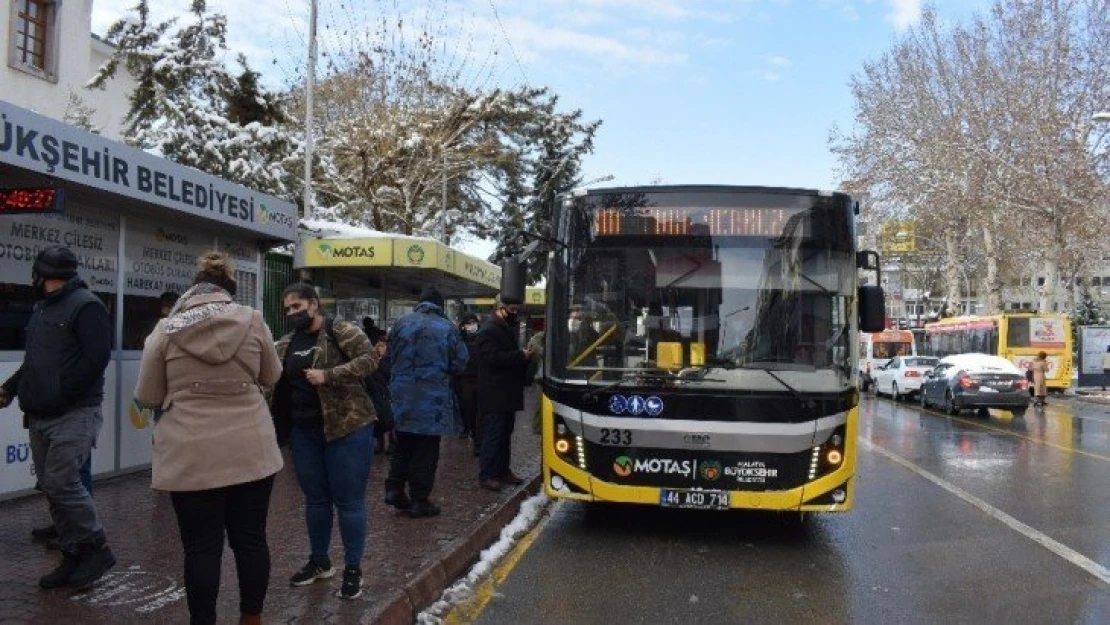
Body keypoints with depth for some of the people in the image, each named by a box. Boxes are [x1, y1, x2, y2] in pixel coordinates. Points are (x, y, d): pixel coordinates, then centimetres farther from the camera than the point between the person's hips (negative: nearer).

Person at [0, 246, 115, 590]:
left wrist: (60, 394, -19)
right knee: (52, 488, 9)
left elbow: (96, 357, -19)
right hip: (40, 416, 9)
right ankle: (75, 557, 18)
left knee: (61, 484, -14)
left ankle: (97, 549, 3)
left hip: (73, 415, -9)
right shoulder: (42, 307, 18)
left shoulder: (85, 305, -10)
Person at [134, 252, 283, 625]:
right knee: (250, 539, 13)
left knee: (202, 547, 7)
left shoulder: (166, 329, -2)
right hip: (251, 450, 2)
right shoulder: (252, 320, 0)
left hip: (192, 455, -1)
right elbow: (271, 376, 14)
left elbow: (147, 398, 6)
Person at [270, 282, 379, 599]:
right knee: (315, 498, 16)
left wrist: (328, 375, -25)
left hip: (347, 427, -6)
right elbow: (275, 383, 18)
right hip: (303, 431, 6)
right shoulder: (285, 344, 12)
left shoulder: (342, 331, -7)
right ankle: (319, 561, 32)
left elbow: (369, 359, -18)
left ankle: (353, 569, 13)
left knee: (349, 500, 1)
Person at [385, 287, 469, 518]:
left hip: (402, 394, 3)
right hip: (433, 397, -3)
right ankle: (419, 500, 10)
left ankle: (394, 488, 15)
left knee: (404, 444, 19)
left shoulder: (401, 323, -1)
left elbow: (392, 354, 8)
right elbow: (460, 363, -5)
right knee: (426, 449, 5)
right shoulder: (447, 328, -10)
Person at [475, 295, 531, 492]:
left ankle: (503, 471, 22)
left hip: (506, 393, 10)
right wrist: (521, 356, -18)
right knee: (493, 435, -6)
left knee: (505, 434, 14)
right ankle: (486, 476, -1)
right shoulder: (489, 330, -13)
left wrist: (524, 356, 6)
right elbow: (493, 357, -24)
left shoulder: (507, 328, 17)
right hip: (494, 394, -10)